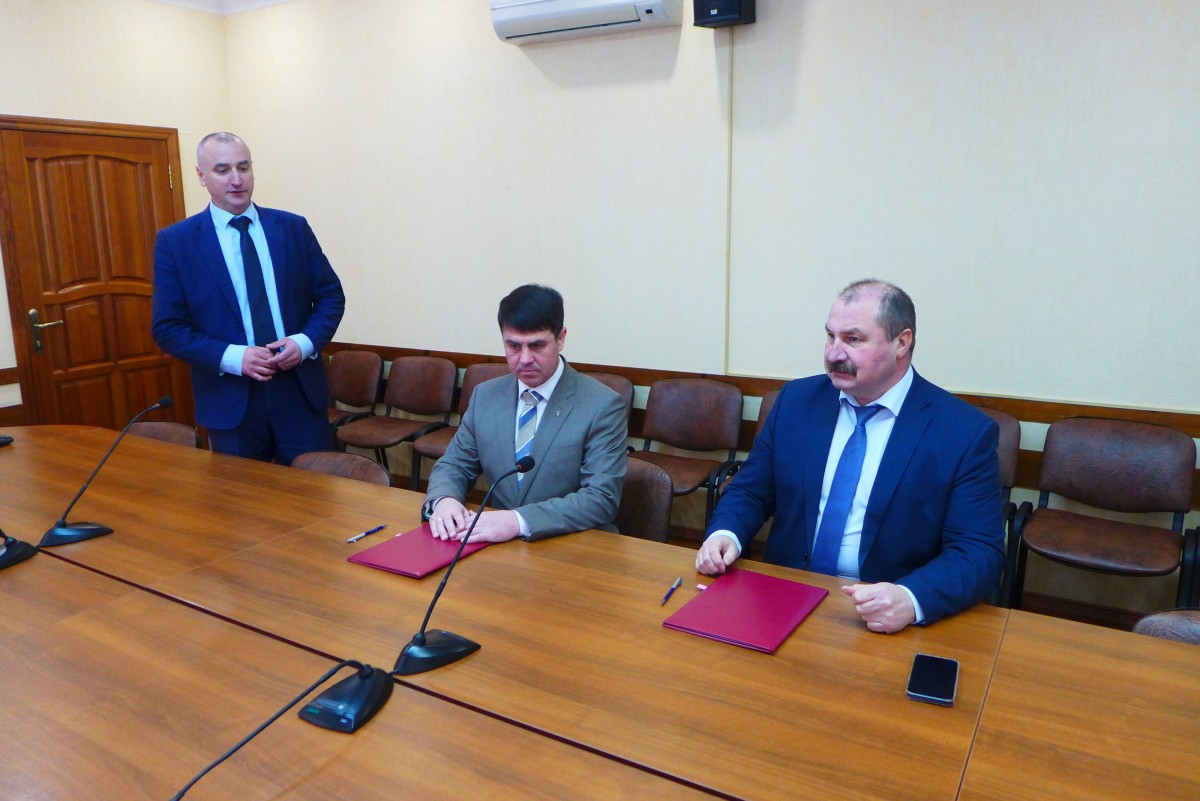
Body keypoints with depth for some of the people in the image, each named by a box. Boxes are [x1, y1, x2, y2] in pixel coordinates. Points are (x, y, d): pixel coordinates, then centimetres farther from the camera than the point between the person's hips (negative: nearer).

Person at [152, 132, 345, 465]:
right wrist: (232, 357, -17)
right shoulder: (175, 241, 0)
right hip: (231, 400, -1)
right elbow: (168, 328, -2)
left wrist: (306, 342, -11)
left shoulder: (294, 227, 4)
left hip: (301, 391, 1)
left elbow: (331, 294, 7)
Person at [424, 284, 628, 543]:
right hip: (501, 547, 3)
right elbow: (454, 465, 11)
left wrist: (519, 521, -27)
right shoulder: (485, 396, 6)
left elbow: (602, 498, -15)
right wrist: (443, 500, -13)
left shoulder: (603, 406, -10)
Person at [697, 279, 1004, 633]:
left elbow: (980, 551, -11)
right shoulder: (796, 400, 2)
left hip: (887, 624, -2)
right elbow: (750, 492, 8)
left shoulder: (966, 432, -8)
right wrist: (725, 535, -13)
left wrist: (910, 601, -29)